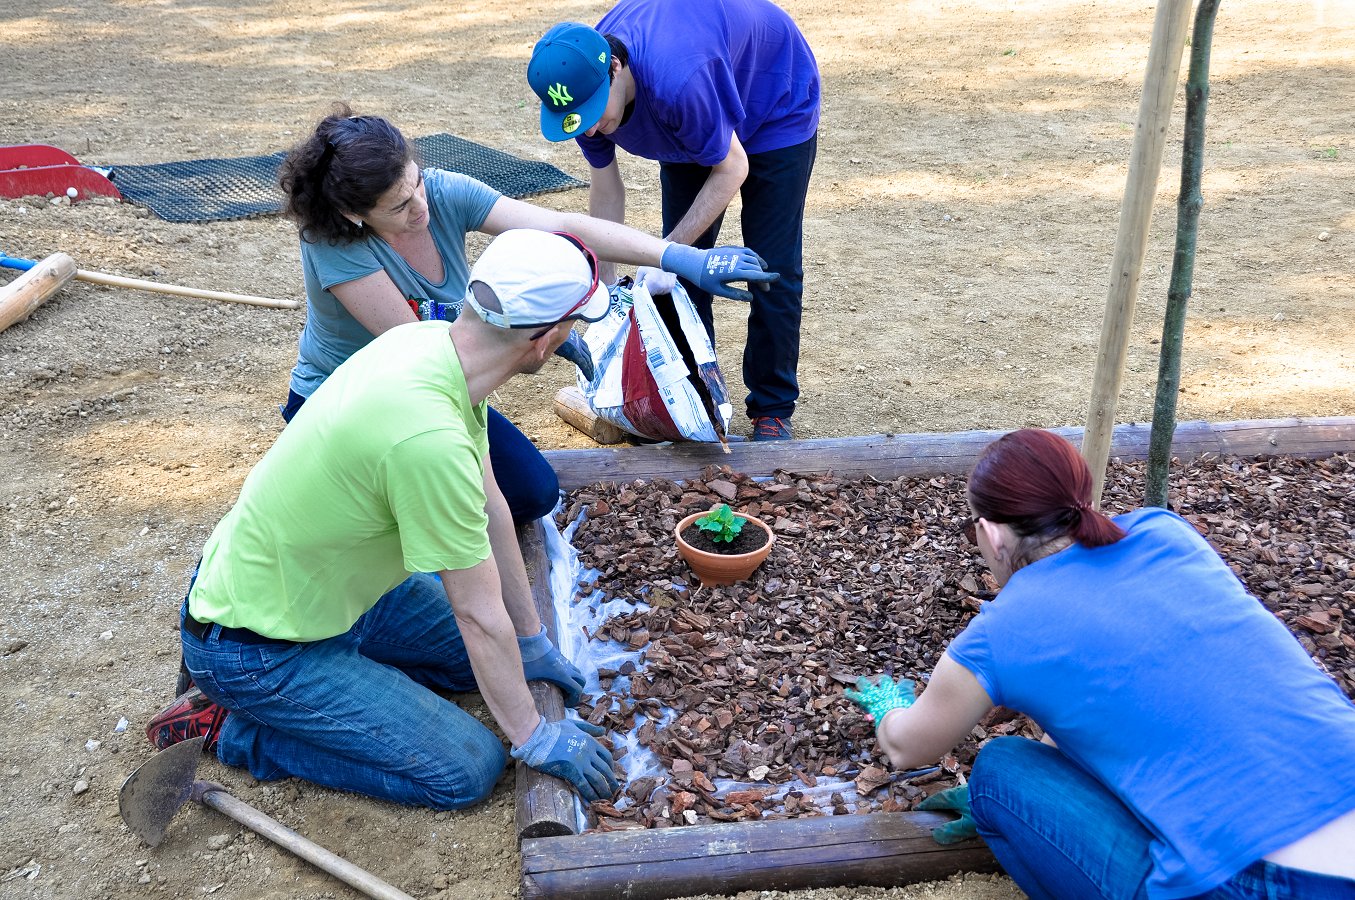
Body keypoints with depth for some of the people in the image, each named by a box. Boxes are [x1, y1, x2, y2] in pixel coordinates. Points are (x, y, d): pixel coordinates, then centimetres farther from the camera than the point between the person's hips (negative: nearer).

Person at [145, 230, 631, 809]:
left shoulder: (430, 338, -10)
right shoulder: (430, 438, -37)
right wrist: (535, 739, -11)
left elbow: (489, 508, 0)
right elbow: (479, 613, -26)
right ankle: (232, 729, 1)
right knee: (469, 769, -8)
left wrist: (532, 644, 8)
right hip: (254, 648, -9)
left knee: (490, 652, 18)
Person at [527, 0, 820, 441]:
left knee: (772, 268, -7)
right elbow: (606, 190, -11)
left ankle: (773, 407, 7)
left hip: (778, 106, -6)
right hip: (692, 126, 6)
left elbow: (732, 169, -31)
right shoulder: (582, 83, -24)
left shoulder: (675, 79, -46)